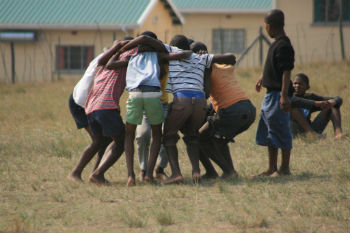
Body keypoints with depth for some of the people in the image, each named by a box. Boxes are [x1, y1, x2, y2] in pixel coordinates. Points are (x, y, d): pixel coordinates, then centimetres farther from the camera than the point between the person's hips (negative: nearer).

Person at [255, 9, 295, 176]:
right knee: (268, 133, 15)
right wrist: (263, 78, 43)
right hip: (270, 94, 10)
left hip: (278, 95, -10)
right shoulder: (277, 44, 12)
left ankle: (285, 168, 4)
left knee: (281, 132, -3)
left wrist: (284, 96, -26)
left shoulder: (284, 46, -17)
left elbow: (287, 72, -22)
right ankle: (272, 168, 22)